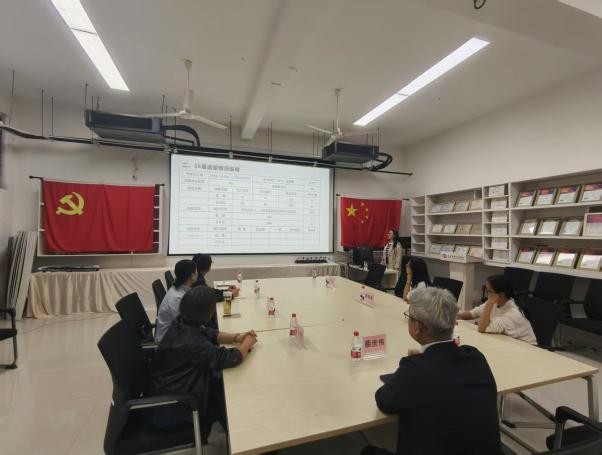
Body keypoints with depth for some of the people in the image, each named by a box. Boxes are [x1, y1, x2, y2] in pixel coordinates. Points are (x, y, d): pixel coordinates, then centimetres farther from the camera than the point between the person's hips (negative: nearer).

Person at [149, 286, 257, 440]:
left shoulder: (182, 323, -10)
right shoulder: (192, 342, -36)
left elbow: (210, 333, 5)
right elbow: (230, 358, -32)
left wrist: (237, 337, -7)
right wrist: (247, 343, -12)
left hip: (171, 387, 8)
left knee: (219, 384, 11)